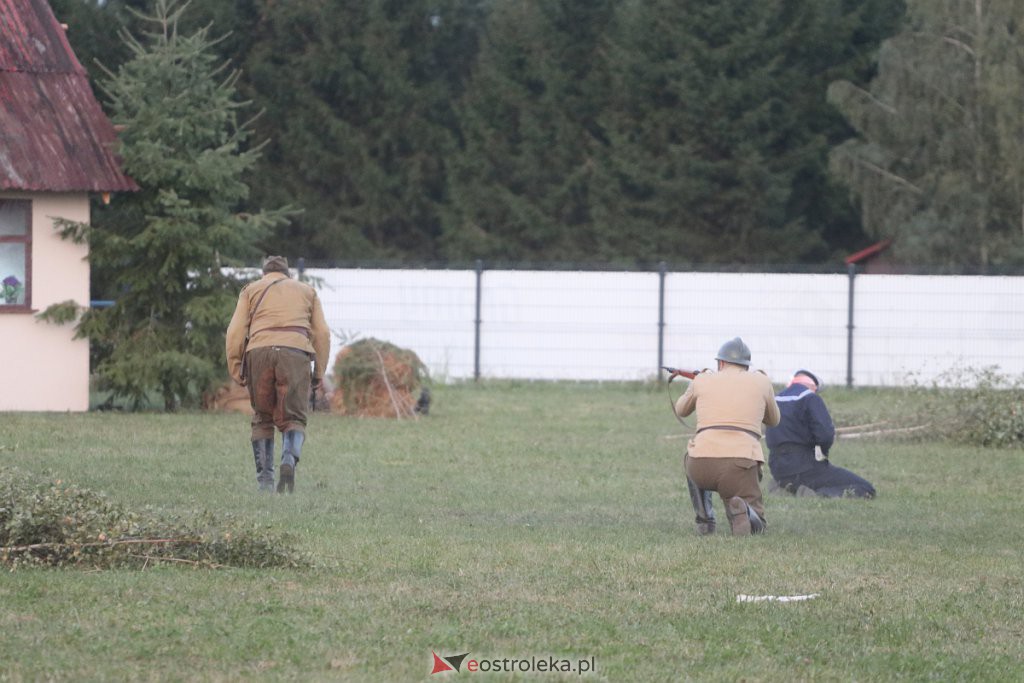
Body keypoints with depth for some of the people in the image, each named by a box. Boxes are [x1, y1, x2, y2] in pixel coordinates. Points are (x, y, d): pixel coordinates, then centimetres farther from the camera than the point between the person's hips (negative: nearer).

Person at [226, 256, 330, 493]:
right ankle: (290, 460, -26)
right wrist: (319, 372, 14)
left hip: (259, 351, 0)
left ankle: (265, 480, 2)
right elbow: (322, 333, 14)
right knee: (293, 419, 4)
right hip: (295, 353, 0)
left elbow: (235, 332, 8)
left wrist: (235, 370, 8)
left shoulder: (251, 290, 22)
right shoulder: (307, 291, 26)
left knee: (262, 420, 13)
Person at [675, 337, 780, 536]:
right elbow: (773, 420, 35)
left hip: (703, 466, 1)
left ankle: (704, 520, 21)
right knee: (757, 526, 17)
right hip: (741, 465, -1)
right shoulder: (762, 382, 15)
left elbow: (681, 410, 37)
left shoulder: (702, 380, 16)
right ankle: (740, 510, -19)